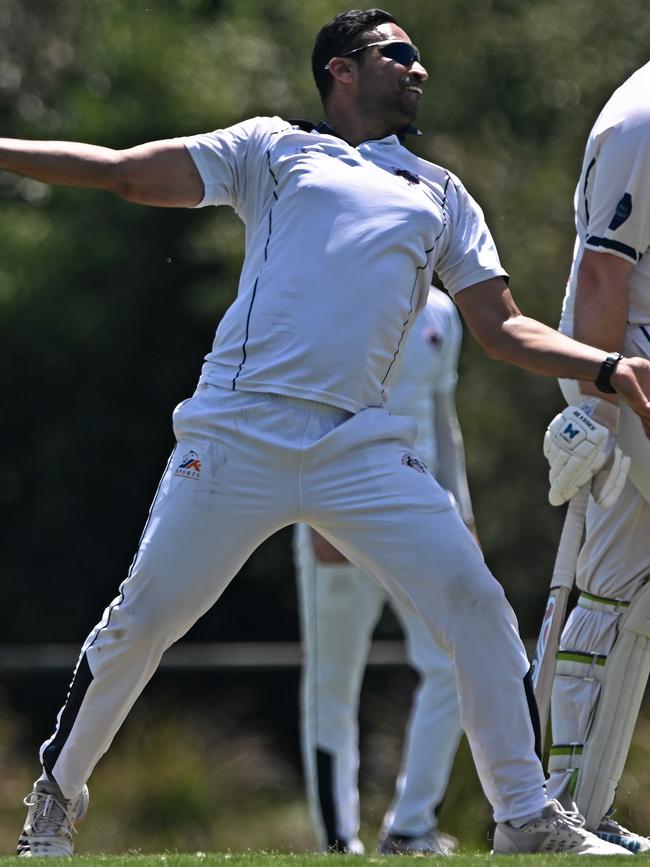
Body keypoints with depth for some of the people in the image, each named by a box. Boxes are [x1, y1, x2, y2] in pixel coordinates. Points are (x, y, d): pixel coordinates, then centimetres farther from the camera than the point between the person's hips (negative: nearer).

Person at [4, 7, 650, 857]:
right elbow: (124, 172, 9)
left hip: (362, 451, 3)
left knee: (478, 609, -8)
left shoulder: (442, 196, 24)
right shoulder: (275, 149, 14)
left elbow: (501, 327, 19)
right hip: (239, 434, -3)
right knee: (143, 618, -2)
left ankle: (528, 819, 0)